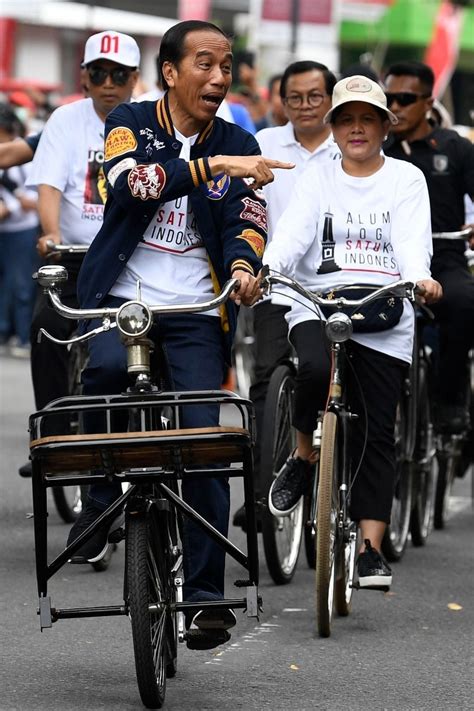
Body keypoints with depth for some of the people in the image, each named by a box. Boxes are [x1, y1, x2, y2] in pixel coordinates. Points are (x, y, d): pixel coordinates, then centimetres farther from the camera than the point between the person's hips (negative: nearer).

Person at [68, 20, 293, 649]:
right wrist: (213, 166, -28)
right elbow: (133, 182, -18)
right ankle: (102, 495, -9)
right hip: (123, 297, -2)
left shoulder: (237, 145, 8)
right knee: (107, 368, -33)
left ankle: (206, 592, -1)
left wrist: (243, 266, -23)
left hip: (196, 312, 2)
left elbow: (246, 221, -1)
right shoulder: (131, 123, 2)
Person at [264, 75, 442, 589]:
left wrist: (420, 278, -29)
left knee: (376, 433, -3)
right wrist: (265, 271, -26)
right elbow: (292, 232, -5)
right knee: (316, 368, -33)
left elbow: (411, 239, -7)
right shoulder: (317, 179, 11)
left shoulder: (406, 180, 8)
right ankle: (303, 456, -3)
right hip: (318, 303, 0)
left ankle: (370, 548, 1)